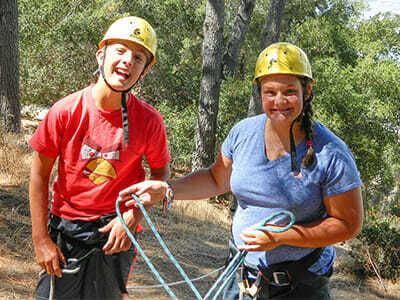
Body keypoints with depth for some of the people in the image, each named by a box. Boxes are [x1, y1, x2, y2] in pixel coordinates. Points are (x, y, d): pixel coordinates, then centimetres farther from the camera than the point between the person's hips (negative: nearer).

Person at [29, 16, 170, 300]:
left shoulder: (149, 120, -13)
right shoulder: (65, 111, -14)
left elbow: (161, 173, 4)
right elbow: (39, 175, -5)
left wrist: (133, 215, -11)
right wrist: (41, 239, -6)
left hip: (116, 231, 0)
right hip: (66, 229, 0)